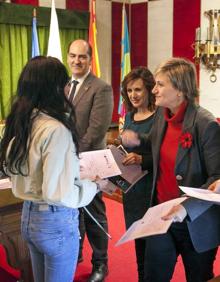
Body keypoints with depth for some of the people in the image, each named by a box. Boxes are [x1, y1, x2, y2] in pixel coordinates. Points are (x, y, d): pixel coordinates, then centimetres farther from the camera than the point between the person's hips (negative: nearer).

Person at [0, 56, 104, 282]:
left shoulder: (19, 123, -1)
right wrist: (95, 186, -11)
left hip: (28, 216, 8)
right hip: (56, 221, -7)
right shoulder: (56, 129, -24)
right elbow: (58, 192, -27)